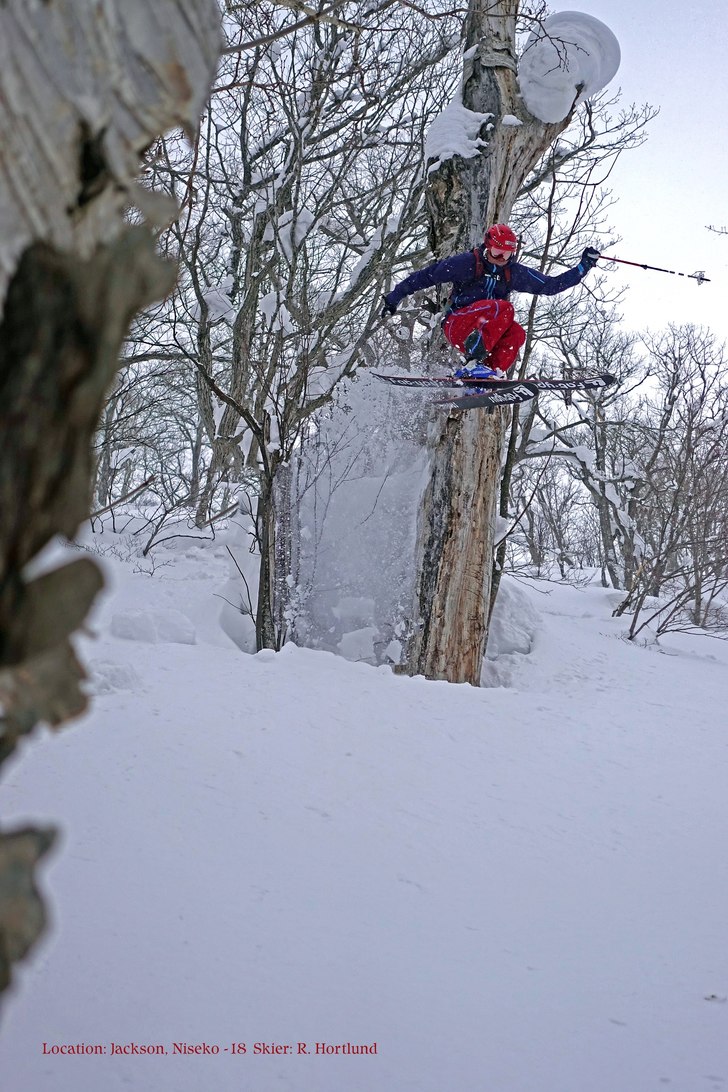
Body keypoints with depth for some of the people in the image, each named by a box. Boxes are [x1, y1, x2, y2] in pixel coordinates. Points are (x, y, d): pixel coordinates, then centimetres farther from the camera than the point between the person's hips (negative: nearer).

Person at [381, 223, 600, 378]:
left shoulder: (514, 273, 12)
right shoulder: (468, 262, -4)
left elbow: (551, 285, 15)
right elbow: (426, 276, 0)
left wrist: (584, 266, 7)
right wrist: (394, 297, 0)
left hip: (485, 333, 5)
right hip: (457, 326, -5)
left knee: (517, 333, -26)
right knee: (504, 309, -30)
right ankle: (473, 363, -41)